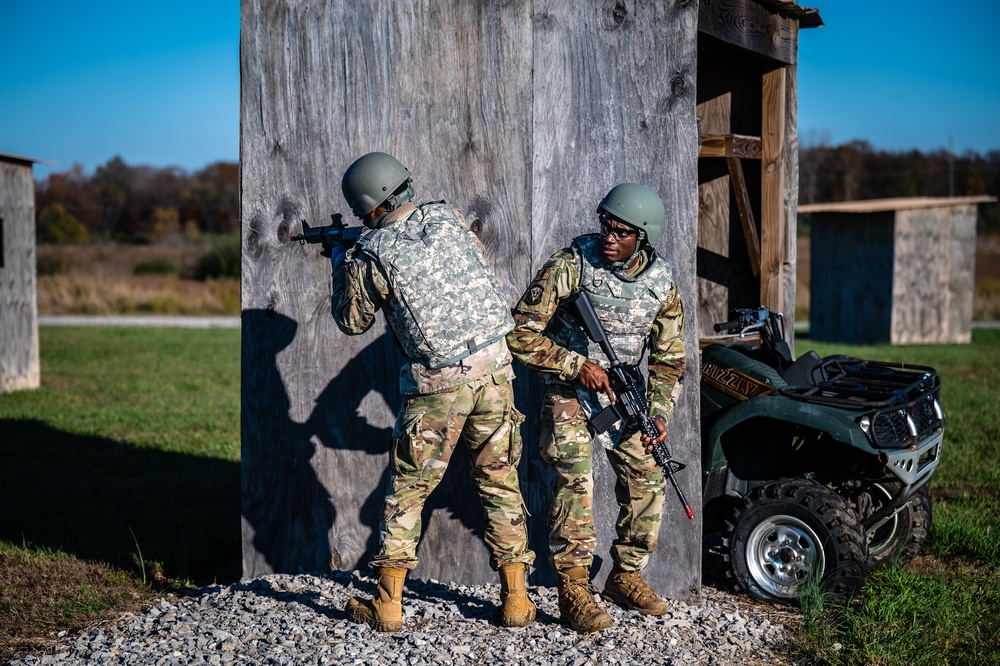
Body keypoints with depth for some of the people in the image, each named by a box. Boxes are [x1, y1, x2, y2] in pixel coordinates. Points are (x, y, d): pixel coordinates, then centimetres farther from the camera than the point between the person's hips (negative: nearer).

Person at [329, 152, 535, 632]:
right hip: (493, 369, 4)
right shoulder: (446, 217, 2)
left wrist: (340, 262, 19)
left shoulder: (368, 254, -9)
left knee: (407, 490, 9)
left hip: (438, 385, -4)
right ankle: (515, 599, 15)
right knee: (501, 485, 12)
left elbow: (352, 322, 6)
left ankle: (388, 604, 13)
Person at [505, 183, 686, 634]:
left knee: (647, 478, -1)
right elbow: (520, 335, -16)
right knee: (575, 478, -20)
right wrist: (578, 365, -21)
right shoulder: (571, 265, -17)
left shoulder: (661, 282, -4)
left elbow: (669, 359, 7)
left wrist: (659, 414, -6)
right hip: (569, 391, -4)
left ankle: (625, 576, 17)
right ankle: (573, 589, -13)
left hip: (623, 393, 5)